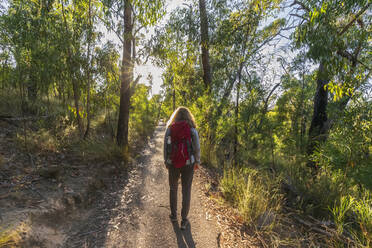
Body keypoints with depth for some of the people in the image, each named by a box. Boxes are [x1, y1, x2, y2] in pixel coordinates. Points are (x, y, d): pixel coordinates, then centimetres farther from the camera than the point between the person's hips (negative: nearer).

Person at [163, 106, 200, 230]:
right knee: (186, 191, 10)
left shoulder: (170, 128, -5)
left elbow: (166, 146, -2)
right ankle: (184, 220, 15)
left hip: (173, 163, 1)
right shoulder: (192, 129, -7)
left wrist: (166, 161, 10)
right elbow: (197, 147, -5)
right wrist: (197, 161, 9)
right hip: (188, 163, -1)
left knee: (173, 188, 21)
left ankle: (173, 214, 32)